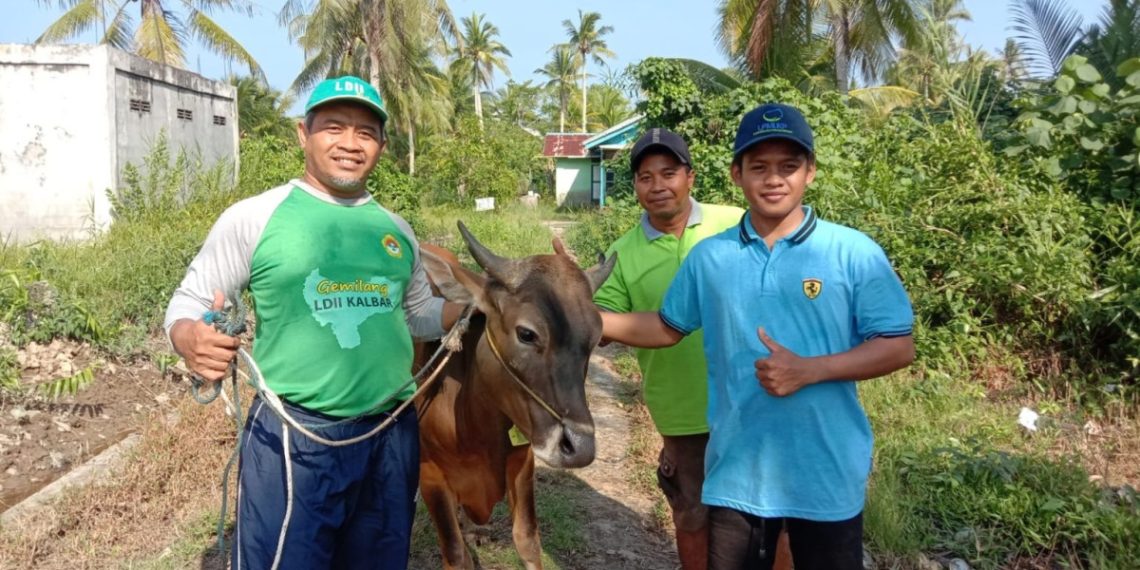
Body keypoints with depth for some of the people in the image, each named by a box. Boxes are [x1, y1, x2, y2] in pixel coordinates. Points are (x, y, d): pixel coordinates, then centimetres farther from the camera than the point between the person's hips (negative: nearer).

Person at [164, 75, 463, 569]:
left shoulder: (396, 230, 10)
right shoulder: (253, 218, -4)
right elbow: (188, 303, -1)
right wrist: (190, 338, -24)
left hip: (391, 437, 5)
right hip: (294, 440, -5)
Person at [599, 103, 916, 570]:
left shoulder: (855, 254, -9)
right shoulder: (708, 256, 1)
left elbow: (898, 348, -8)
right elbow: (668, 327, 12)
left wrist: (809, 370, -21)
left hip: (826, 475, -2)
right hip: (735, 472, 3)